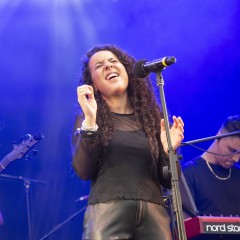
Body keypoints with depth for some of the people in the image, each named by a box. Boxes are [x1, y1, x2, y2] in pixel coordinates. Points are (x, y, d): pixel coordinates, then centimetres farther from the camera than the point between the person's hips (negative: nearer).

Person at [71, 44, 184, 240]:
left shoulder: (152, 117, 12)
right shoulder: (86, 119, 7)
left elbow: (167, 181, 13)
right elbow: (83, 172, -6)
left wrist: (168, 151, -5)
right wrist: (90, 120, -12)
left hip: (154, 213, 3)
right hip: (108, 211, -2)